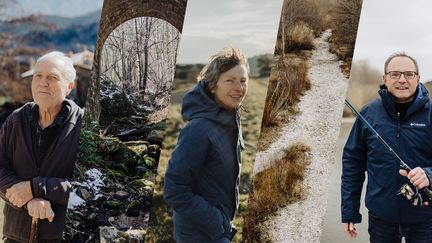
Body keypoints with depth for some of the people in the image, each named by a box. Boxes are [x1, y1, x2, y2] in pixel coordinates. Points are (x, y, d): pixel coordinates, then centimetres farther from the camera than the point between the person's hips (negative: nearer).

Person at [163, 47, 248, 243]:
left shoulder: (231, 120, 2)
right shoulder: (199, 129, -24)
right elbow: (174, 191, -24)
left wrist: (223, 222, 11)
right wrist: (217, 225, -19)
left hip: (219, 225, 8)